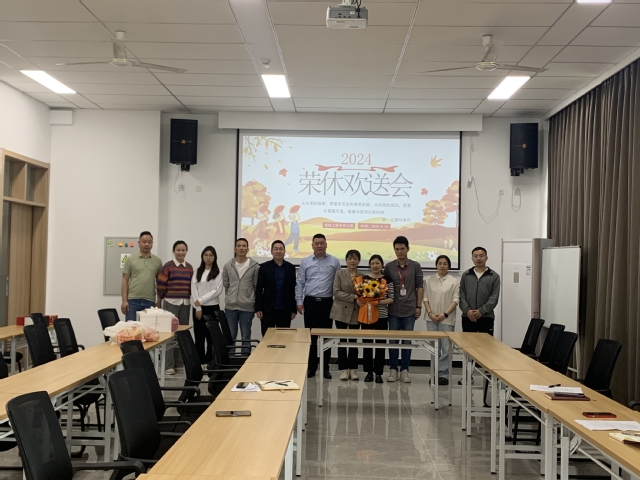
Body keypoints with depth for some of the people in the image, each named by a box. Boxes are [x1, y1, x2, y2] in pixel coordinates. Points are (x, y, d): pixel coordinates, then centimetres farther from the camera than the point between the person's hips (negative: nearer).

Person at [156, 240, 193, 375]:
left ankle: (179, 363, 16)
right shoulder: (168, 266, -4)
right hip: (171, 303, -4)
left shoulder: (189, 268, 10)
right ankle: (168, 365, 2)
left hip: (185, 304, 4)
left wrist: (193, 300, 11)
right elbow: (161, 286, -3)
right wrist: (159, 303, -2)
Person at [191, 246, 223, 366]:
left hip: (212, 308, -3)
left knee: (211, 336, 0)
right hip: (198, 308, 3)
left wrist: (201, 300, -11)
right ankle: (199, 362, 8)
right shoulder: (197, 272, 10)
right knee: (199, 337, 4)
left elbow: (217, 290, -9)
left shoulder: (218, 272, -1)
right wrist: (198, 308, -6)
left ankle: (209, 362, 6)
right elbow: (193, 290, 3)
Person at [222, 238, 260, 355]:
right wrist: (231, 298, 7)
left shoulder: (255, 266, -3)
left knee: (246, 337, 7)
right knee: (230, 337, 8)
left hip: (247, 308, -2)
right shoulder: (228, 266, 3)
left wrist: (255, 305, 1)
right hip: (230, 307, 2)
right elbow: (225, 285, 9)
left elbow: (257, 287, 1)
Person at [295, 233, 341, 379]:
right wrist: (299, 302, 0)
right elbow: (300, 283, 6)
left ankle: (325, 367, 13)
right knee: (311, 335, 4)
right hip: (310, 302, 1)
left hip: (327, 302, -1)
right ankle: (311, 367, 13)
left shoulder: (334, 261, 2)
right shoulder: (305, 262, 6)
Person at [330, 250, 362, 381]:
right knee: (342, 340, 1)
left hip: (356, 312, 2)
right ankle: (343, 369, 9)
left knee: (354, 341, 6)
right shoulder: (339, 274, 0)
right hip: (342, 311, -2)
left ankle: (353, 369, 15)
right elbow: (336, 292, -8)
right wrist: (353, 297, -15)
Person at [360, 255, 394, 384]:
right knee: (367, 344, 5)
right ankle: (369, 372, 16)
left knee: (380, 344, 3)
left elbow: (391, 299, -2)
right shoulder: (364, 279, 5)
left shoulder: (387, 280, 1)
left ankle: (378, 373, 12)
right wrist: (360, 302, -15)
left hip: (382, 316, -1)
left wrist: (379, 302, -17)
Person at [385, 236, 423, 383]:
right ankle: (393, 369, 15)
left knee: (407, 341, 5)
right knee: (393, 341, 5)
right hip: (393, 310, 1)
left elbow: (419, 287, 3)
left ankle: (404, 370, 13)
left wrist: (419, 306, -2)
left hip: (409, 310, 0)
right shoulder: (389, 266, 2)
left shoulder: (415, 266, 1)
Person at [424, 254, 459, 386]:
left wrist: (445, 314, -13)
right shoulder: (429, 280, 7)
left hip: (447, 319, -2)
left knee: (446, 348, -4)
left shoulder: (454, 282, 0)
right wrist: (430, 313, -7)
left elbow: (455, 300, -4)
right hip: (432, 319, 2)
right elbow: (425, 298, 6)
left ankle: (443, 374, 1)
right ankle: (435, 374, 14)